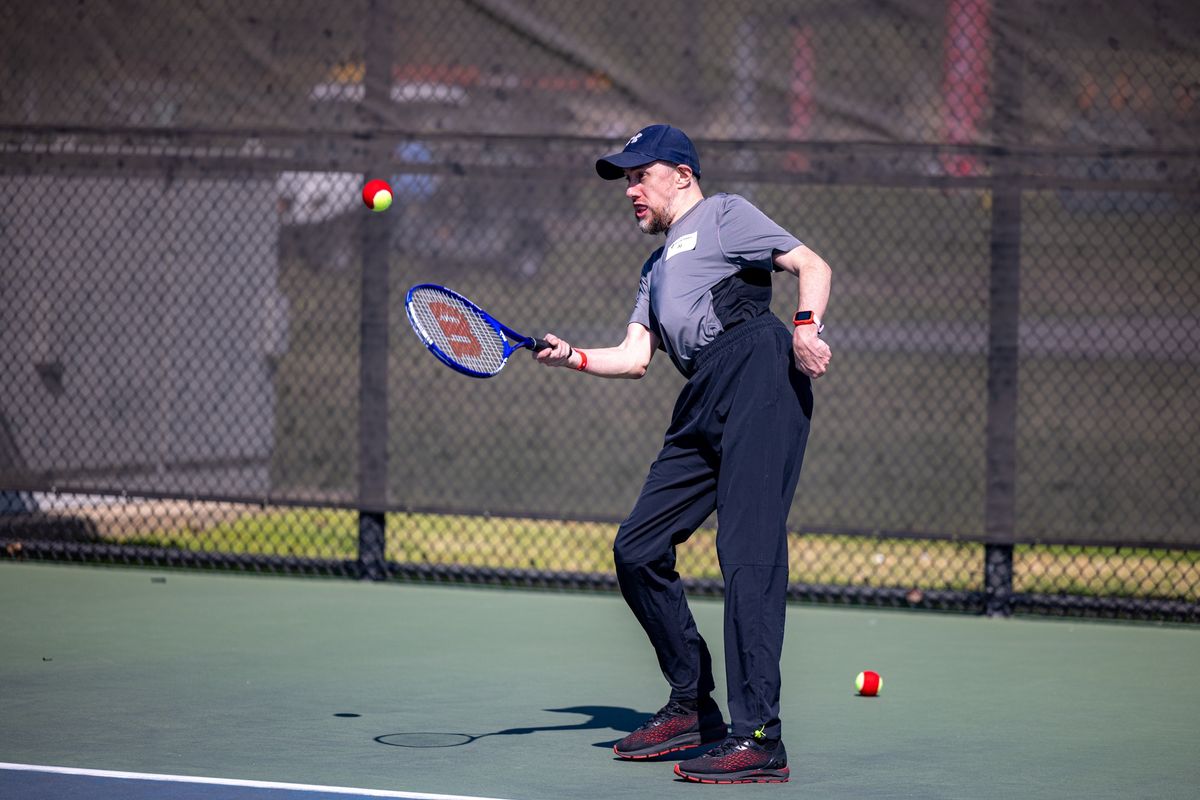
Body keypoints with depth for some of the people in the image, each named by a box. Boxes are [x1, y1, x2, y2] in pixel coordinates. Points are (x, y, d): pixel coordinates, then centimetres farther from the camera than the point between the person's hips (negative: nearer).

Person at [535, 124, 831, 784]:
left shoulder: (723, 215, 12)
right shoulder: (657, 266, 33)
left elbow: (812, 266, 4)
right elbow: (635, 357, 24)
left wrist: (805, 326, -15)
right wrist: (573, 357, 5)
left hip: (759, 372, -9)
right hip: (702, 405, 9)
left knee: (748, 555, -16)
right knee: (636, 551, 5)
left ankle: (757, 739, -21)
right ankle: (692, 705, 17)